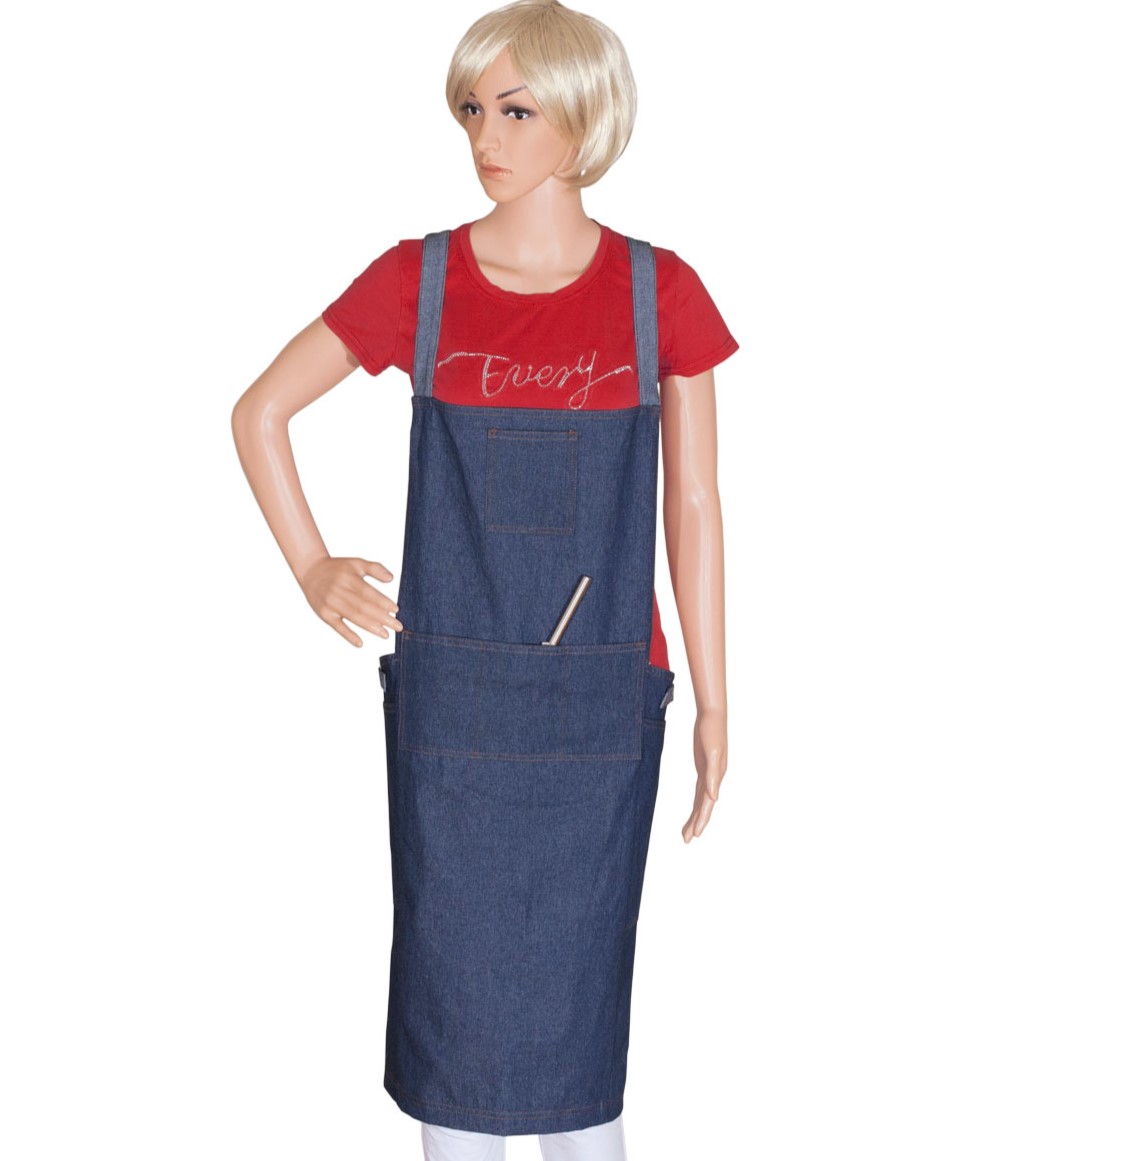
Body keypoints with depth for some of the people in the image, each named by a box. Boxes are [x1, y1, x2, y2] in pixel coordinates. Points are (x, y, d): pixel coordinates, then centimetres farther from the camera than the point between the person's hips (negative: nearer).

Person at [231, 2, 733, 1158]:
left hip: (599, 704, 0)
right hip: (449, 698, 1)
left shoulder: (659, 294, -3)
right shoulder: (416, 280, -2)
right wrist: (311, 567, 2)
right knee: (452, 976, 11)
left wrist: (713, 704, 2)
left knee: (580, 986, 9)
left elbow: (692, 507, 1)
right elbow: (259, 412, 9)